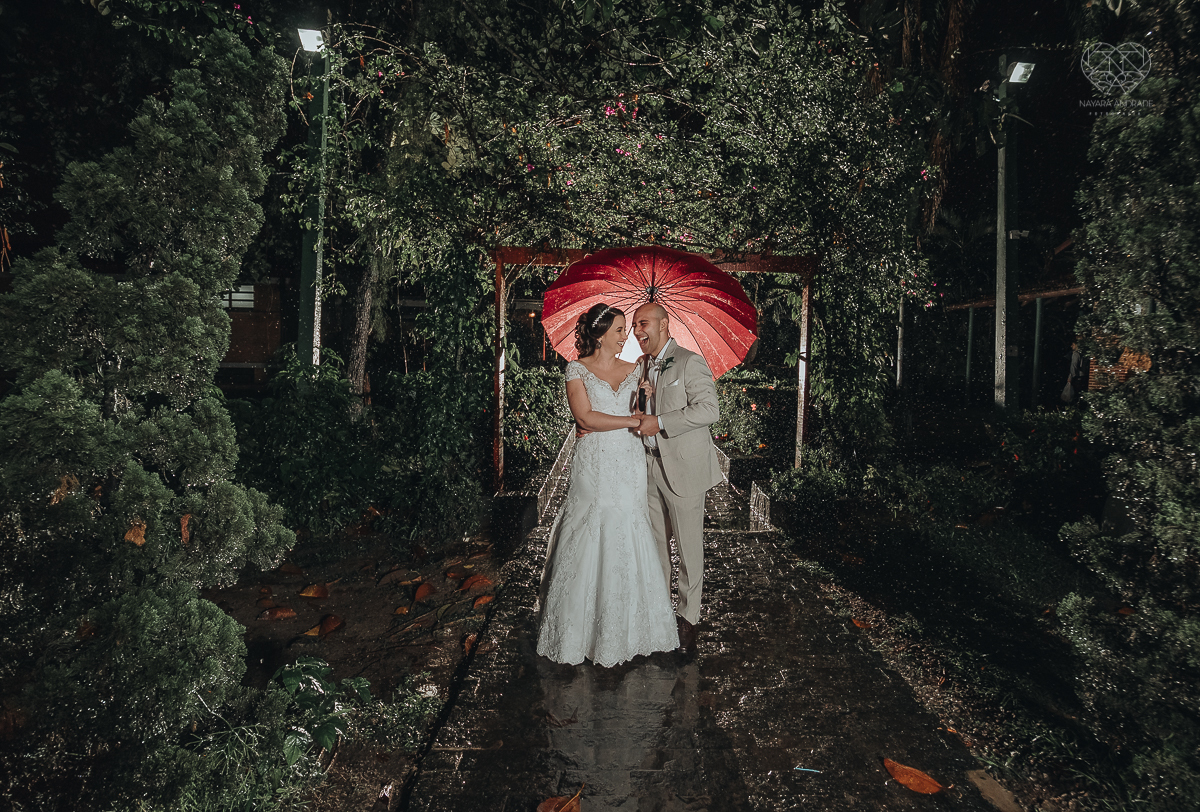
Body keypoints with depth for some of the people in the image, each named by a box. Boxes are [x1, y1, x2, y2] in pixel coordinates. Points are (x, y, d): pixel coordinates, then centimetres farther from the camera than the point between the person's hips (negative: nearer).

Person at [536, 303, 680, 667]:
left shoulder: (633, 370, 11)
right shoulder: (577, 370, 0)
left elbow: (643, 411, 13)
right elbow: (586, 418, -10)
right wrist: (631, 421, -10)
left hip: (630, 464, 3)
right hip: (594, 466, -3)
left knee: (630, 540, 4)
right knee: (592, 541, 0)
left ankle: (629, 623, 18)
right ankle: (585, 627, 14)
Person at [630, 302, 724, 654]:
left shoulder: (690, 362, -10)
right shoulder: (641, 366, 13)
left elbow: (709, 409, -20)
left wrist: (660, 423, -22)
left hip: (683, 469, -7)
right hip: (650, 467, 7)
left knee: (689, 547, 4)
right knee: (655, 542, 16)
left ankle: (687, 618, 16)